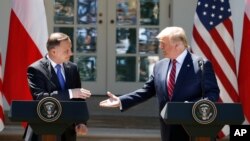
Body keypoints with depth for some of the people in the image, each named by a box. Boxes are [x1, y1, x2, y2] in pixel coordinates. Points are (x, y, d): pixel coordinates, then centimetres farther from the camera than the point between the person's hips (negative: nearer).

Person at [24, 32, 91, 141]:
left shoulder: (72, 68, 9)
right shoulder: (36, 69, -10)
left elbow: (78, 99, 11)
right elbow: (39, 97, -23)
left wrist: (80, 122, -5)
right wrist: (70, 93, -26)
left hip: (67, 132, 6)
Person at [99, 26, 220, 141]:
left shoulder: (202, 64, -6)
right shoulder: (160, 66, 12)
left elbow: (213, 93, -9)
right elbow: (147, 91, 14)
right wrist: (121, 101, 6)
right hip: (169, 131, 6)